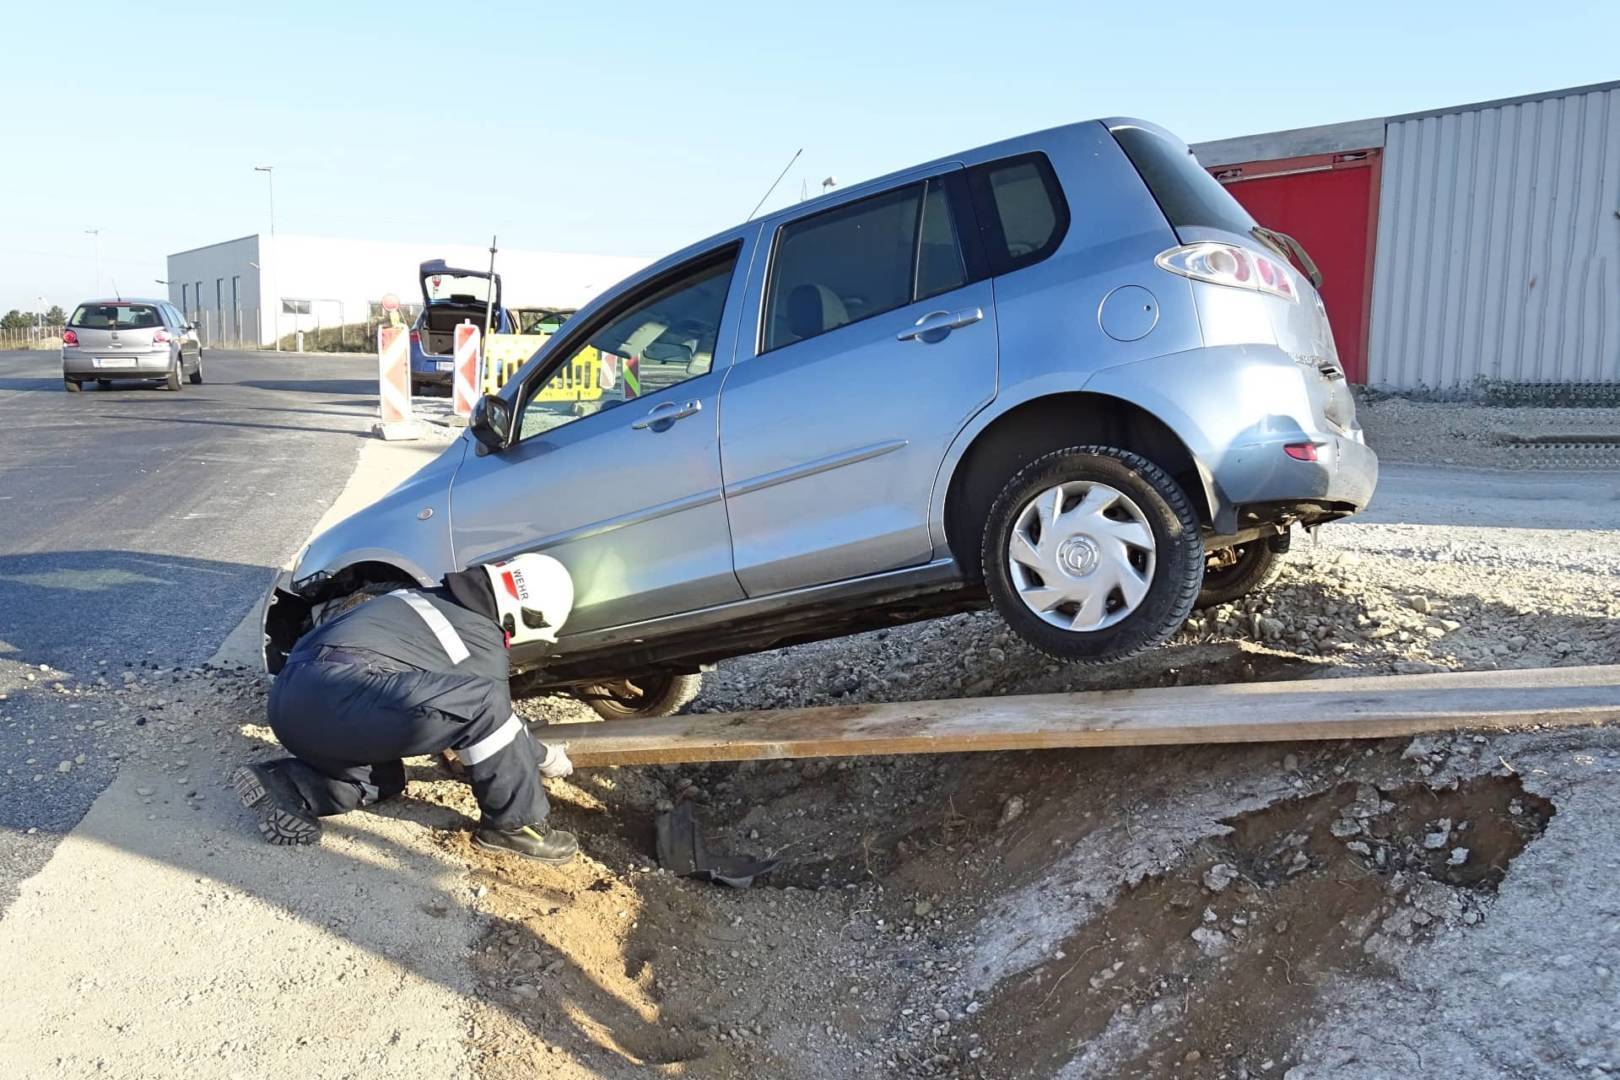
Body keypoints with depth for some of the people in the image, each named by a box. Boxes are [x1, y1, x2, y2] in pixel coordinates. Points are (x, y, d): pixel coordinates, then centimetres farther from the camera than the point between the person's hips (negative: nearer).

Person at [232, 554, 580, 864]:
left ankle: (284, 786, 11)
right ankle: (515, 824, 1)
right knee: (485, 702, -12)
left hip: (289, 700, 9)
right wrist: (546, 759, 33)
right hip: (336, 701, -9)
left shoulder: (429, 602, 27)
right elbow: (489, 713, 16)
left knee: (386, 778, 31)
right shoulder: (483, 645, 3)